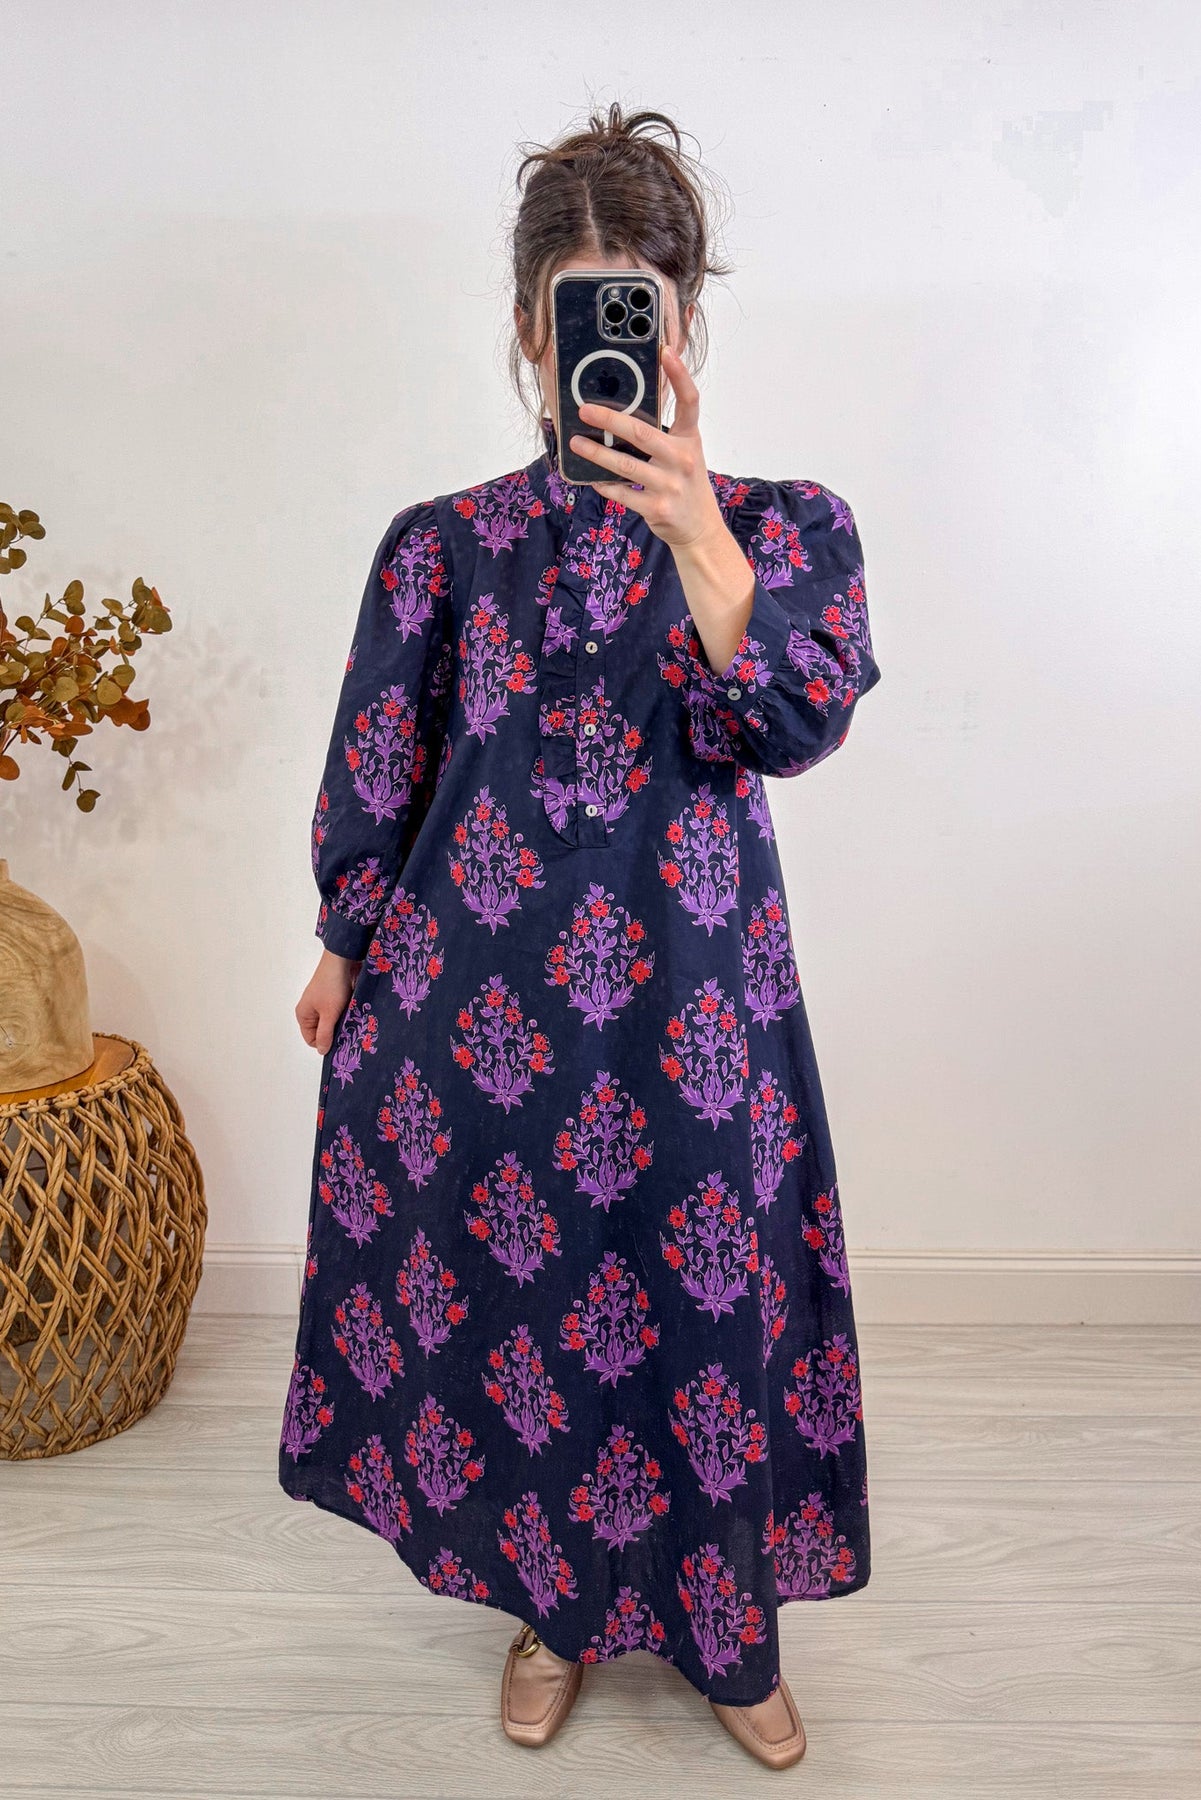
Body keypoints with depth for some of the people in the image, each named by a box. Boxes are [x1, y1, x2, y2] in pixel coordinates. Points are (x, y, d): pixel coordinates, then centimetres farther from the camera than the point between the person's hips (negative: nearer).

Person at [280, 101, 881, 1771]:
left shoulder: (786, 523, 0)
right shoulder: (445, 542, 1)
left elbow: (795, 725, -16)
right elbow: (378, 765, 7)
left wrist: (693, 530, -26)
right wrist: (344, 945, 12)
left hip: (691, 996, -1)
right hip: (481, 993, 1)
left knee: (708, 1302, 9)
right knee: (508, 1301, 13)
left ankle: (726, 1627, 37)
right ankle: (554, 1604, 40)